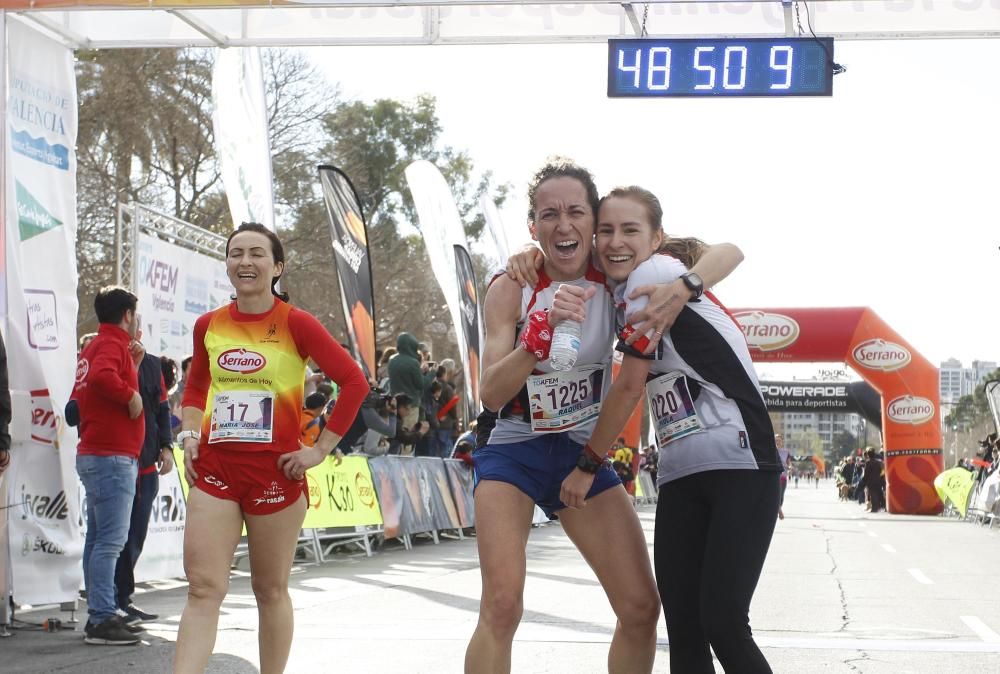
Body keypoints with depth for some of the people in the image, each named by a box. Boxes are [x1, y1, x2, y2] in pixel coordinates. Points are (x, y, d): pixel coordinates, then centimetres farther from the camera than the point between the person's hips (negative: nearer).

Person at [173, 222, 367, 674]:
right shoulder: (208, 325, 8)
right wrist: (190, 435, 8)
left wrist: (321, 449, -7)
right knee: (203, 588, -6)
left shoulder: (295, 323, -5)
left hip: (275, 468, -3)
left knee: (270, 589, 8)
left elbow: (354, 382, -6)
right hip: (215, 467, 3)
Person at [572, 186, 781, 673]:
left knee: (722, 623, -15)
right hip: (680, 476, 8)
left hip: (740, 467, -8)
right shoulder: (621, 292, 15)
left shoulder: (655, 273, -8)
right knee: (682, 629, 0)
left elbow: (629, 386, -7)